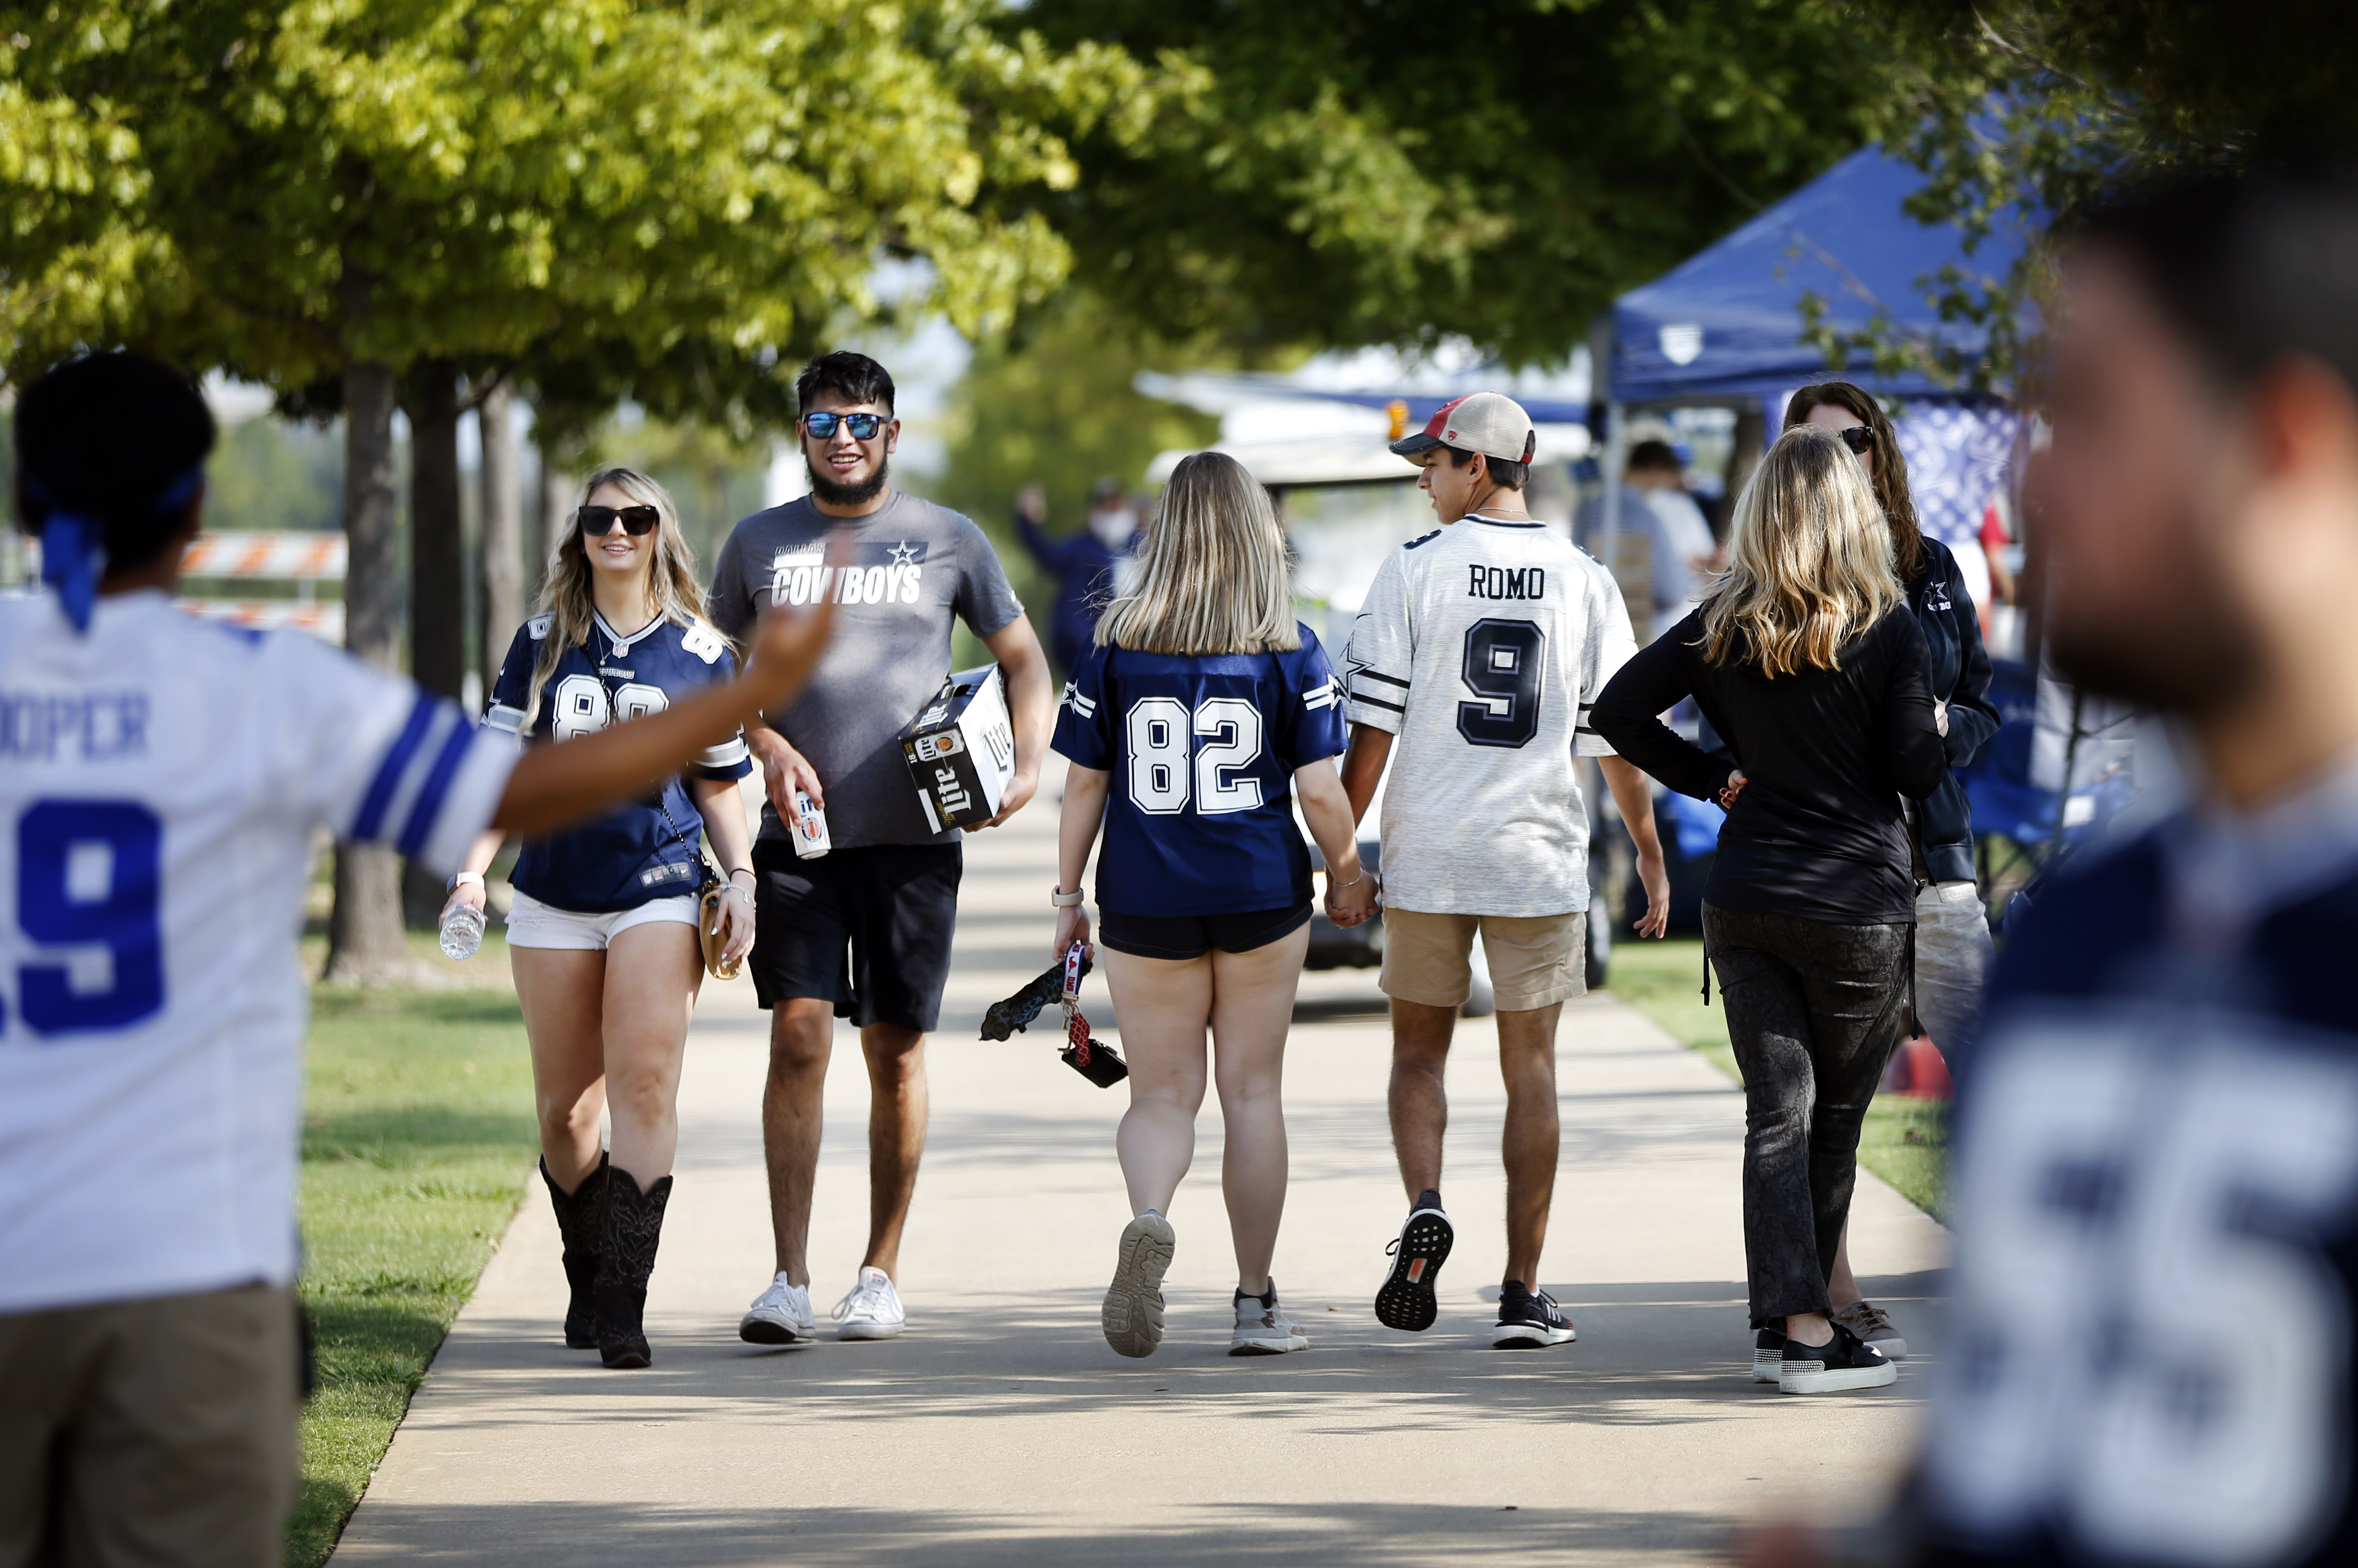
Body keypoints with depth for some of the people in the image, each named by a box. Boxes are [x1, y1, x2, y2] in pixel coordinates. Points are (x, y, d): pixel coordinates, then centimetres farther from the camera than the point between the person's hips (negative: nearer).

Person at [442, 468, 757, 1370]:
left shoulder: (698, 652, 6)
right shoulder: (543, 643, 8)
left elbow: (719, 786, 13)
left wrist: (741, 880, 0)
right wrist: (473, 867, -2)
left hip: (658, 893, -2)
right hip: (554, 897, 2)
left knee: (646, 1084, -16)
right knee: (564, 1109, 5)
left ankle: (623, 1305, -19)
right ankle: (587, 1285, 22)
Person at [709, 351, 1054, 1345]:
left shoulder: (948, 542, 7)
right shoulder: (758, 545, 9)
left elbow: (1023, 660, 15)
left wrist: (1027, 766, -1)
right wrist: (768, 745, -2)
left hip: (913, 837, 0)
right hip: (800, 834, 0)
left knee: (896, 1051, 3)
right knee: (799, 1037, -11)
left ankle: (881, 1273, 14)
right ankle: (790, 1280, -12)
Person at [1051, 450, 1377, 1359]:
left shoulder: (1117, 644, -1)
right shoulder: (1289, 651, -4)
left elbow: (1084, 781, 2)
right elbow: (1320, 791, -5)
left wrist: (1069, 894, 11)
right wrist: (1348, 877, 12)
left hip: (1145, 900, 0)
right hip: (1262, 894, 0)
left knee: (1162, 1094, 9)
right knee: (1253, 1094, 10)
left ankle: (1148, 1219, -23)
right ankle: (1256, 1305, 13)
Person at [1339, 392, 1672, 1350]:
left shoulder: (1414, 570, -4)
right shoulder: (1584, 583, 3)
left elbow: (1373, 730, -5)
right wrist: (1651, 855, 15)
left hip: (1425, 856, -1)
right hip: (1539, 857, 1)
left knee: (1418, 1052, 13)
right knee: (1530, 1066, 6)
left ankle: (1425, 1208, -13)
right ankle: (1522, 1291, 3)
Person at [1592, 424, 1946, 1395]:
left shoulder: (1725, 624, 2)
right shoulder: (1888, 629, -10)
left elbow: (1618, 711, 1)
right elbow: (1918, 774, -10)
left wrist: (1712, 779, 9)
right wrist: (1940, 729, 11)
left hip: (1744, 901, 3)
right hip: (1857, 903, -3)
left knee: (1777, 1110, 3)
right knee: (1837, 1120, 9)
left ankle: (1794, 1319, -8)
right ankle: (1812, 1324, 13)